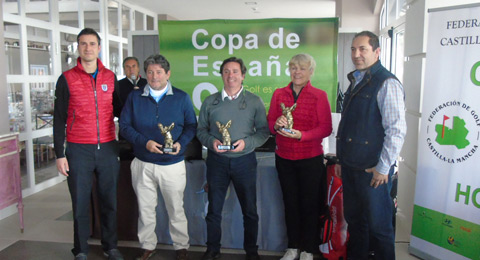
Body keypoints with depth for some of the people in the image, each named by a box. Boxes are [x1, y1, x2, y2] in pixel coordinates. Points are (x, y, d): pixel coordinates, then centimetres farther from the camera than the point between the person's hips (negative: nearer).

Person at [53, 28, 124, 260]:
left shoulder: (110, 77, 7)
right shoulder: (67, 79, -1)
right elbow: (59, 119, -1)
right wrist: (59, 154, -4)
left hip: (108, 149, 2)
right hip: (79, 151, -2)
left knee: (109, 201, 10)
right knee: (80, 203, 7)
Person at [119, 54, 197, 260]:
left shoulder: (181, 98, 2)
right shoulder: (135, 97, 4)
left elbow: (191, 126, 3)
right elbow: (124, 126, -1)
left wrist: (181, 143, -15)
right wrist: (145, 142, -16)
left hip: (173, 164, -1)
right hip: (143, 164, 2)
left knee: (176, 209, 9)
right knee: (145, 209, 13)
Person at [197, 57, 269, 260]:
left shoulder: (254, 101, 1)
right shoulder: (210, 102, 5)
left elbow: (263, 131, 0)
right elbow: (201, 130, 7)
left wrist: (247, 142, -16)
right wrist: (211, 141, -12)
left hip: (245, 160, -1)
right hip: (217, 160, 1)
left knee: (249, 209, 10)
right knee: (214, 209, 11)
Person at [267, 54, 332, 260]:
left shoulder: (319, 96, -3)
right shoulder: (279, 94, 7)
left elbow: (326, 127, -8)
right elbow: (270, 123, 7)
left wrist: (301, 135, -22)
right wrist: (276, 125, -16)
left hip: (310, 159, -3)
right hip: (284, 158, 3)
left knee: (309, 205, 6)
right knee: (290, 203, 12)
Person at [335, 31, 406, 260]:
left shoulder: (386, 83, -12)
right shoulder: (355, 82, 14)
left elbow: (397, 129, -17)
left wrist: (383, 168, -16)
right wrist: (341, 159, 18)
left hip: (373, 171, -8)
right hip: (350, 167, 8)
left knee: (378, 225, 5)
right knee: (353, 220, 18)